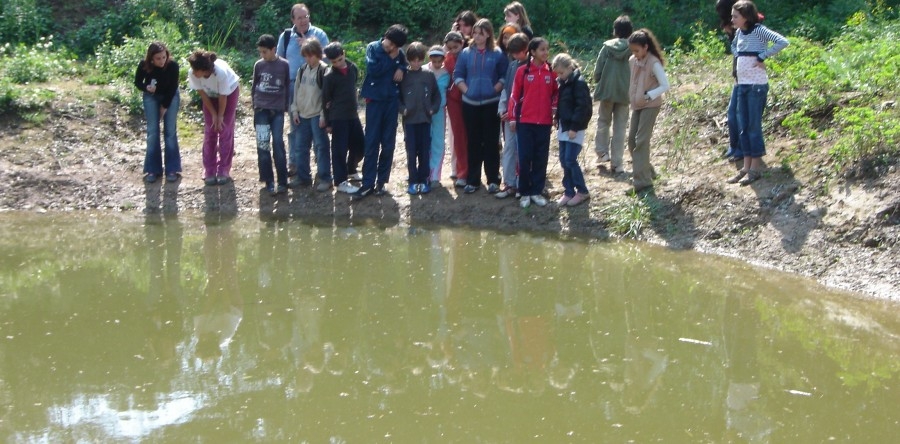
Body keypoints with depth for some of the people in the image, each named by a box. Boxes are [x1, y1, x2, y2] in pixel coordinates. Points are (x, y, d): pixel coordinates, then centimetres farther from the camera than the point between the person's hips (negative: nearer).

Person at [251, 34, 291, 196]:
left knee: (278, 145, -5)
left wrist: (286, 107, 4)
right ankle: (269, 181, 4)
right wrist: (255, 104, 10)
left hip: (277, 110, -2)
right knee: (263, 146, -2)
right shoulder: (258, 65, 3)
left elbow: (287, 87, 4)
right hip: (261, 110, 2)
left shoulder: (284, 65, -3)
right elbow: (254, 86, 13)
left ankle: (282, 182, -2)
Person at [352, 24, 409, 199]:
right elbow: (373, 70, -15)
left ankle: (381, 181, 11)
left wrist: (401, 68, -8)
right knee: (371, 142, -4)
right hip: (375, 99, -3)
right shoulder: (373, 48, -3)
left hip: (392, 100, 3)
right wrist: (391, 60, -11)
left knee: (388, 143, 4)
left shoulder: (399, 53, 4)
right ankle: (368, 183, -2)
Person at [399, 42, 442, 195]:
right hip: (409, 120, -1)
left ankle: (423, 180, 11)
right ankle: (413, 181, 7)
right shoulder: (403, 76, 1)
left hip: (425, 119, 1)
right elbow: (397, 96, 5)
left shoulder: (429, 76, 4)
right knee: (411, 152, 0)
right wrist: (402, 109, -8)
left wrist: (433, 109, -3)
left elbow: (436, 95, 10)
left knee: (425, 152, 3)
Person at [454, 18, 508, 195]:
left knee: (491, 142, 1)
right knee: (473, 143, 6)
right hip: (470, 104, 2)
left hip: (491, 104, -2)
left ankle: (493, 180, 7)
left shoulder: (497, 54, -1)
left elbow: (504, 76, 0)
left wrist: (495, 90, -10)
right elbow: (458, 75, 8)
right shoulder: (466, 53, 5)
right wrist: (466, 90, -3)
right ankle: (472, 180, 12)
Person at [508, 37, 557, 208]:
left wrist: (554, 109, 3)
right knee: (525, 157, 0)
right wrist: (512, 118, -1)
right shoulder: (523, 71, -4)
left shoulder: (551, 72, 3)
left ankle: (537, 191, 14)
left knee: (541, 158, 6)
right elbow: (514, 95, -1)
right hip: (525, 121, -2)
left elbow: (556, 92, 16)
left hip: (544, 122, 2)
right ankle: (524, 193, 9)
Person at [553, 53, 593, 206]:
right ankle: (569, 192, 15)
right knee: (564, 160, 8)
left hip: (574, 129, -8)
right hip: (564, 127, 8)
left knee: (570, 160, -8)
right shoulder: (563, 83, 11)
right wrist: (558, 120, 11)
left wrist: (574, 127, -19)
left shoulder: (579, 83, -14)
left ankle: (582, 191, 4)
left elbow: (583, 107, -18)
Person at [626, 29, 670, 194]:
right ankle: (647, 172, 26)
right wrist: (631, 97, 6)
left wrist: (650, 95, -30)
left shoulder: (653, 63, -17)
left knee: (641, 141, -13)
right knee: (632, 140, 10)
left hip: (650, 106, -8)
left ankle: (642, 181, -12)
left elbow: (665, 85, -18)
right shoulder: (632, 61, 3)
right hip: (636, 105, 8)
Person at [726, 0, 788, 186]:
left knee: (754, 126, -4)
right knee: (743, 127, 8)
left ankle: (755, 169, 2)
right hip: (742, 85, 8)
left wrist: (762, 57, -19)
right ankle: (746, 168, 14)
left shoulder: (759, 30, -13)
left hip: (757, 85, -8)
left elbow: (783, 42, -25)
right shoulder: (739, 32, 8)